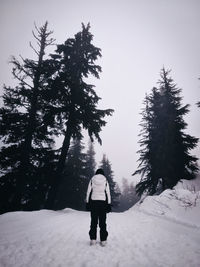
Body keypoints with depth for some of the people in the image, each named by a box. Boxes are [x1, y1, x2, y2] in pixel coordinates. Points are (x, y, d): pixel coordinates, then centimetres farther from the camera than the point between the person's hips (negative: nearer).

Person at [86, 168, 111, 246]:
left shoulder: (92, 180, 4)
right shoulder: (105, 181, 3)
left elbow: (88, 192, 2)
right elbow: (108, 193, 2)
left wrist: (87, 203, 7)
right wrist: (109, 204, 5)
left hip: (93, 202, 0)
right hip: (103, 202, 0)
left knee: (93, 222, 8)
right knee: (102, 222, 5)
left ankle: (93, 239, 8)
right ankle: (103, 240, 6)